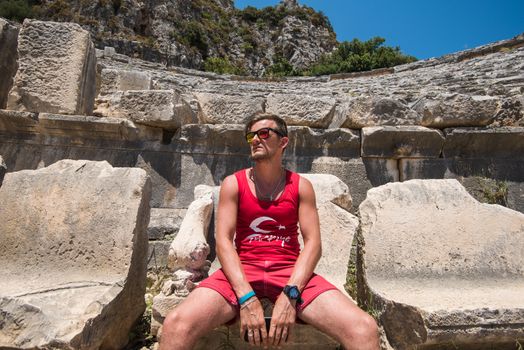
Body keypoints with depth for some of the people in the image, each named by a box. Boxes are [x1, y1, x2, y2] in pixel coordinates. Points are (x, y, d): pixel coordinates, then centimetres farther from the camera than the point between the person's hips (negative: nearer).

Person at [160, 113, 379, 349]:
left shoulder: (301, 186, 6)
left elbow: (312, 242, -2)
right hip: (241, 270, 0)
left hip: (290, 271, 1)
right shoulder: (233, 184, 5)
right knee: (176, 324, -26)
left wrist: (290, 295, -18)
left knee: (364, 328, -21)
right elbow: (223, 241, -5)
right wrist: (247, 298, -19)